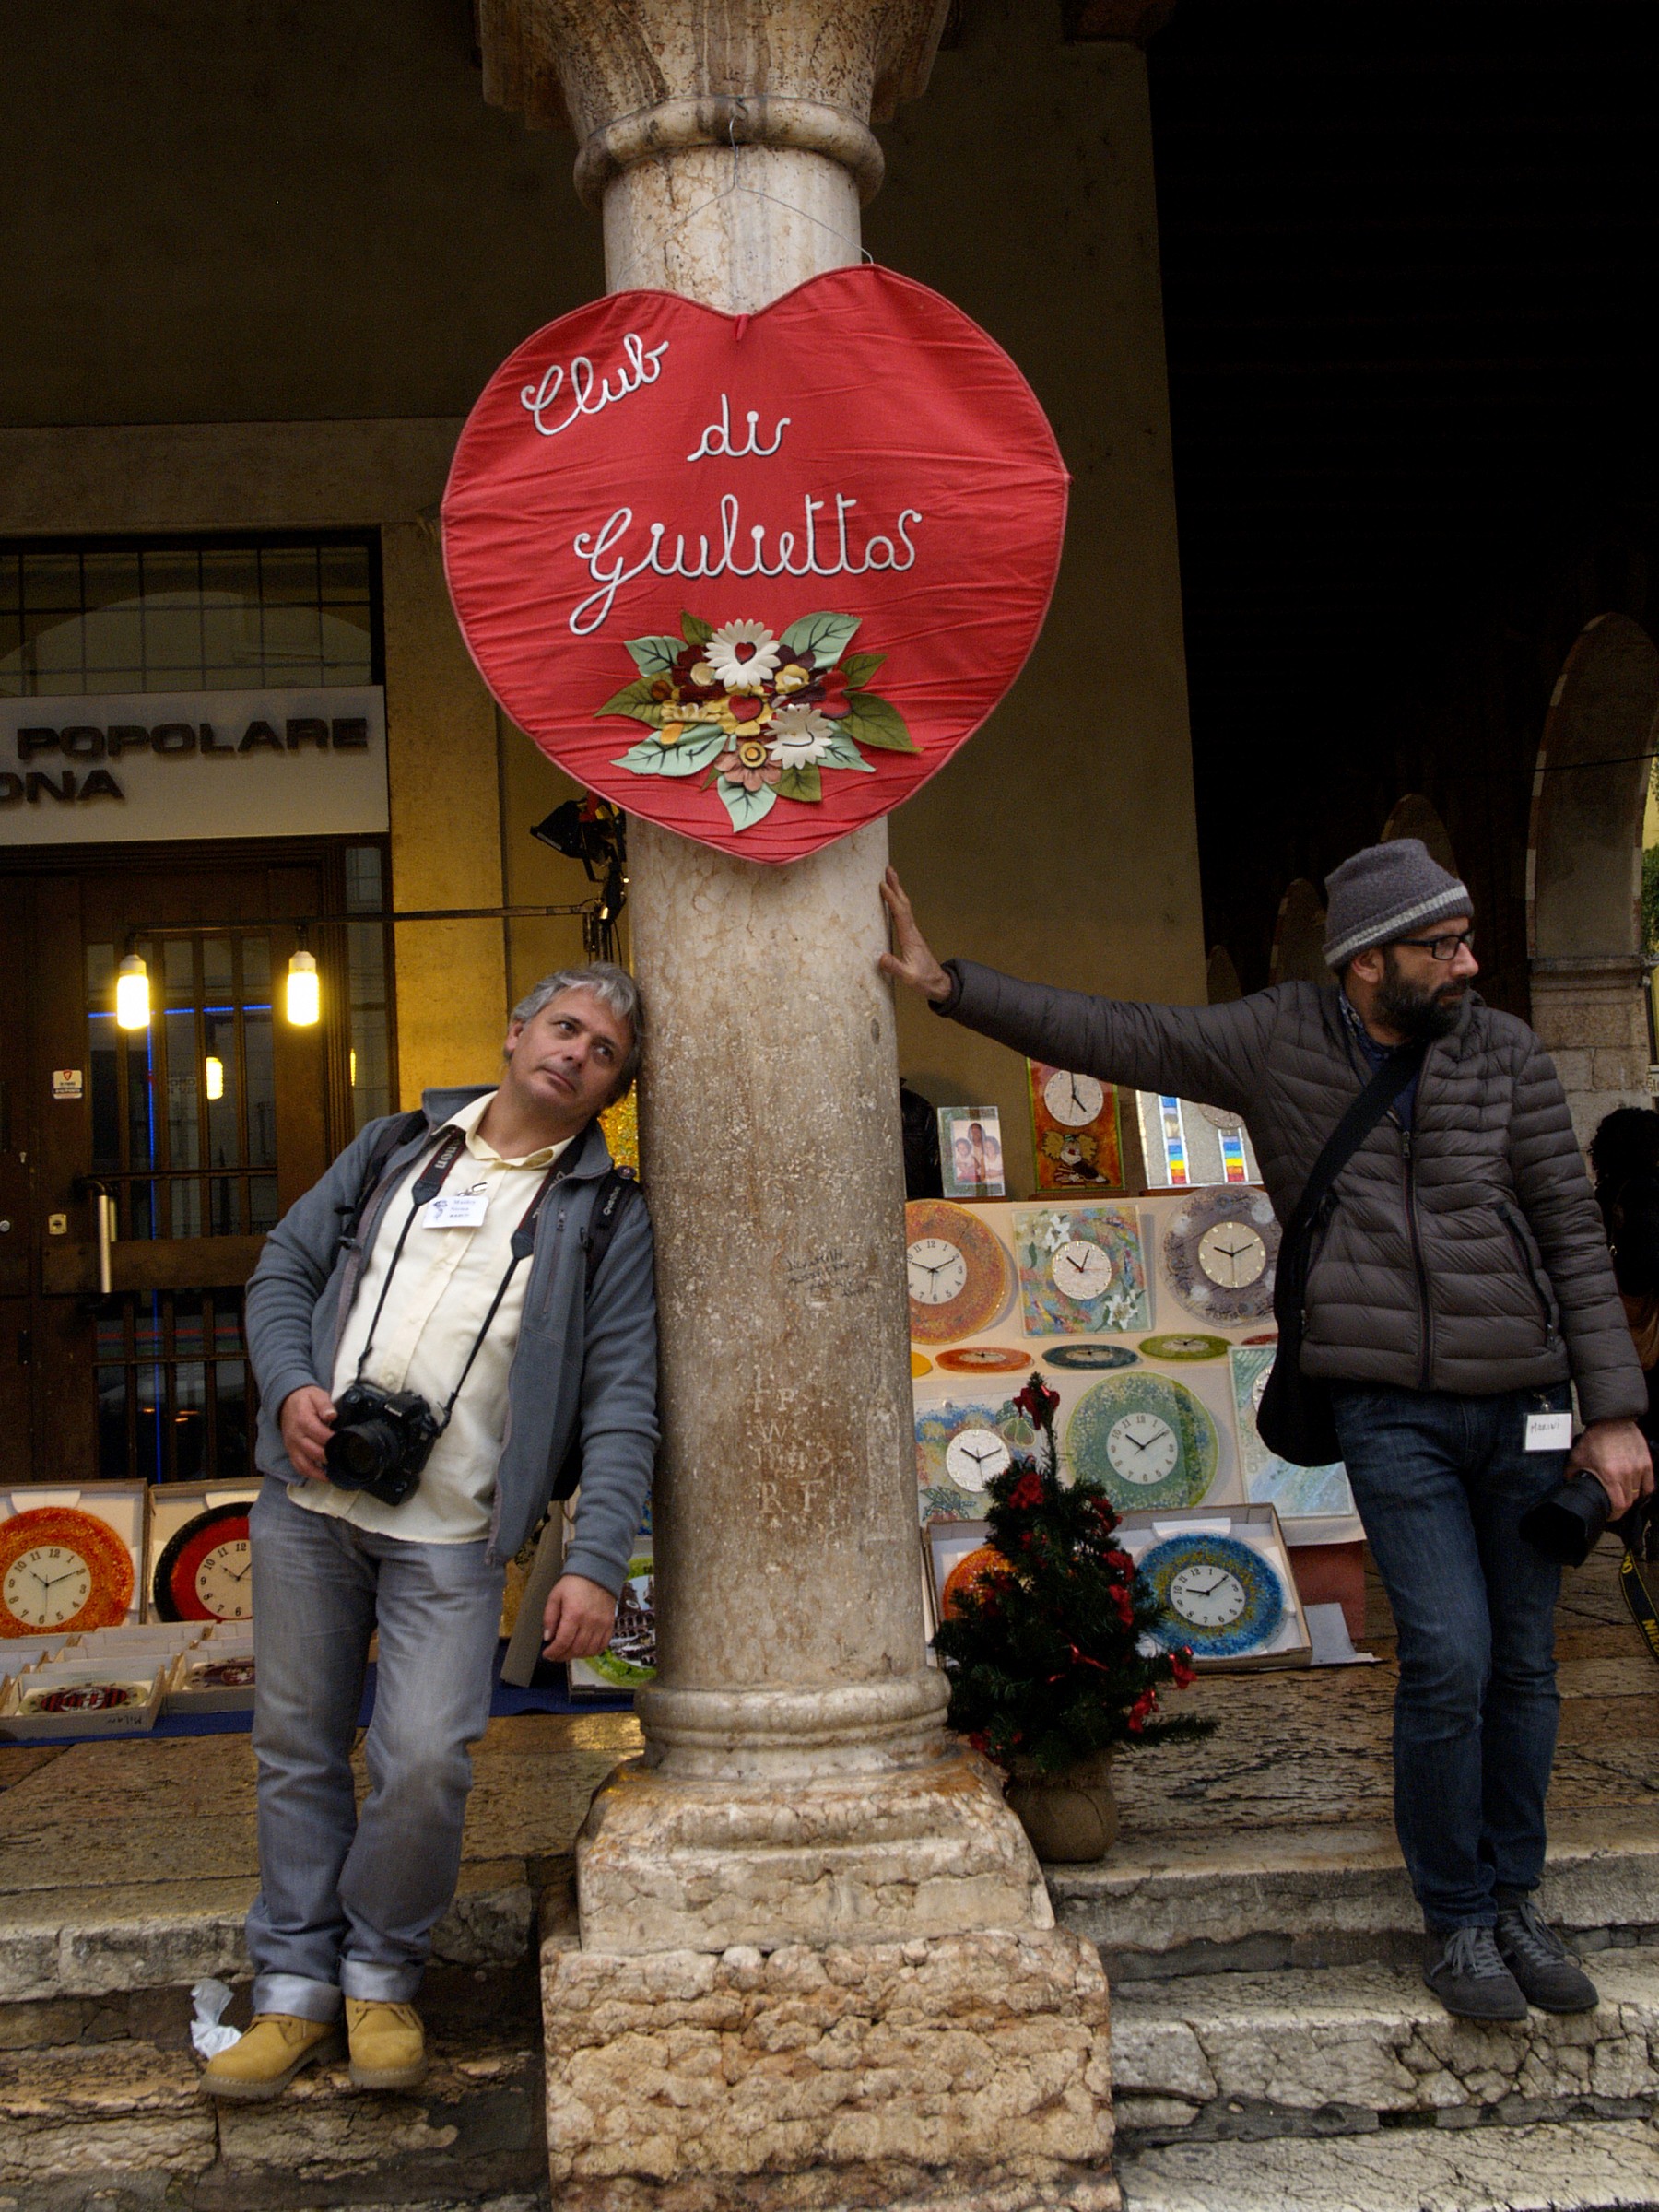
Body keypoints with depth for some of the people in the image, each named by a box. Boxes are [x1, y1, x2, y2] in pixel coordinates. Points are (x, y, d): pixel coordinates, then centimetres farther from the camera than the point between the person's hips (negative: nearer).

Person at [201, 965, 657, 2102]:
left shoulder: (606, 1216, 4)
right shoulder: (395, 1148, 13)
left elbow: (622, 1405, -3)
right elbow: (285, 1270, 15)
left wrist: (596, 1563, -14)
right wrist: (291, 1388, -5)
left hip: (449, 1533, -2)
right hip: (308, 1499, 3)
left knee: (426, 1761, -10)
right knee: (298, 1746, 9)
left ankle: (382, 1976, 16)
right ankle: (296, 1986, 24)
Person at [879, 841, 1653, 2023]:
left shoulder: (1505, 1051, 0)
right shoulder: (1280, 1038, -2)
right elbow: (1110, 1037, -2)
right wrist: (947, 982, -8)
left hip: (1524, 1401, 2)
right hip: (1391, 1406, -2)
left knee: (1525, 1662, 8)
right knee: (1449, 1656, -9)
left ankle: (1514, 1900, 27)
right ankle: (1456, 1919, 11)